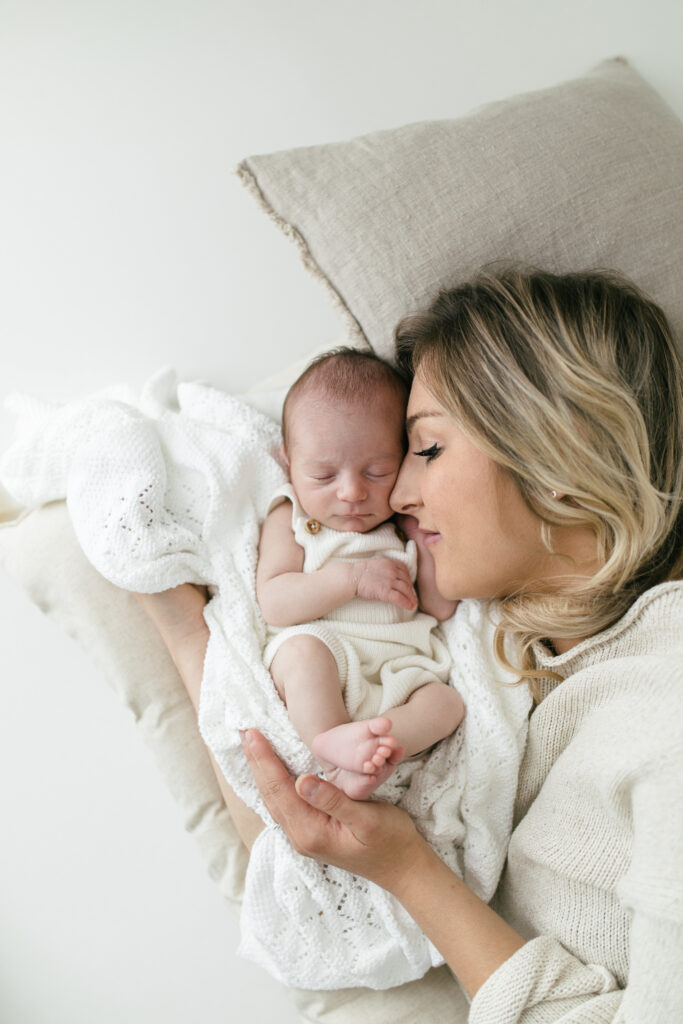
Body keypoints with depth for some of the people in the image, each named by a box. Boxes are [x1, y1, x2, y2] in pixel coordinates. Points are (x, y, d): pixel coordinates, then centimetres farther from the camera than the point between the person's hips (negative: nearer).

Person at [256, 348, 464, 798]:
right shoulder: (290, 520, 6)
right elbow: (273, 602, -9)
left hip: (398, 668, 4)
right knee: (303, 651, -33)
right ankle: (339, 766, -37)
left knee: (448, 702, -21)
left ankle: (361, 739, -42)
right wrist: (352, 579, -18)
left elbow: (443, 607, 13)